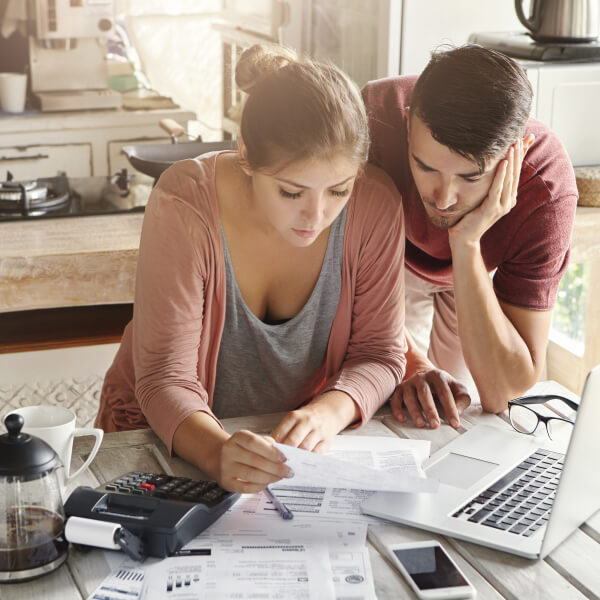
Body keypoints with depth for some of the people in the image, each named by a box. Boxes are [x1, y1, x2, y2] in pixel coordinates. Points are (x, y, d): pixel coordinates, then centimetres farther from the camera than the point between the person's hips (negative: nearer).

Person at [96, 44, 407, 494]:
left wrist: (329, 411, -31)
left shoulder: (374, 203, -16)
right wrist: (217, 453, -44)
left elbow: (379, 352, -9)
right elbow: (165, 376, -23)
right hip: (170, 437, -1)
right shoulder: (186, 206, -24)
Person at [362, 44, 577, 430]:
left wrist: (466, 244, -50)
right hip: (395, 257, -2)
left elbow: (503, 394, -41)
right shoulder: (376, 114, -40)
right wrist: (409, 362, -42)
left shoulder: (548, 191, -41)